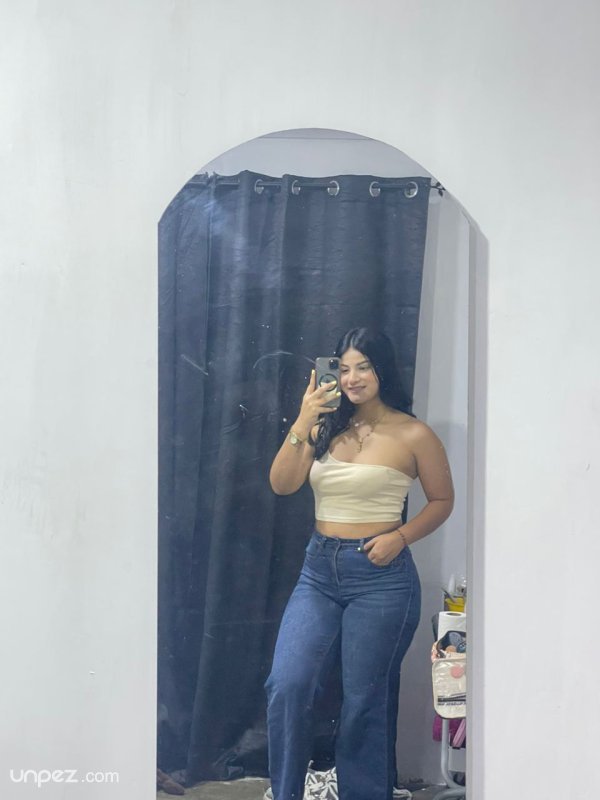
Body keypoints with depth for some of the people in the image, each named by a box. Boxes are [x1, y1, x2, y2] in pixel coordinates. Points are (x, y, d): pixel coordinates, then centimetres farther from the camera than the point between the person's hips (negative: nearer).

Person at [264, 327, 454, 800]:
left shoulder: (412, 434, -5)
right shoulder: (325, 427, 6)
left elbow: (442, 501, 5)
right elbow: (281, 484, -4)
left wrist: (399, 537, -11)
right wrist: (302, 423, -17)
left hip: (380, 576, -4)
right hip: (319, 570, 4)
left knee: (366, 701, 5)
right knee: (287, 686, -6)